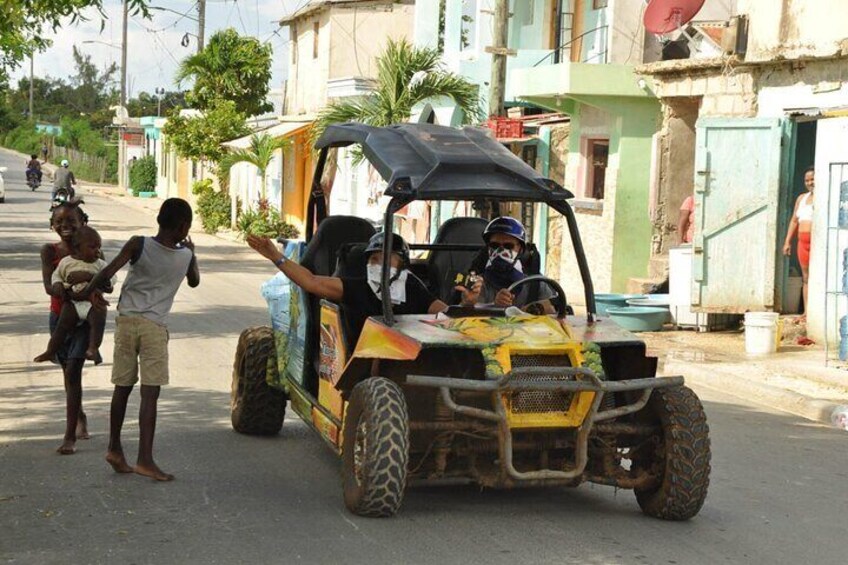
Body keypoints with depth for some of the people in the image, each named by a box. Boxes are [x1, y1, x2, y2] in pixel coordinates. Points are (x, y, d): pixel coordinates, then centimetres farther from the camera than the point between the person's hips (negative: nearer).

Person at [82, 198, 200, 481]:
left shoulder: (138, 245, -5)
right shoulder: (185, 255, -1)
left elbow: (107, 272, -11)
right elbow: (194, 281, 20)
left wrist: (84, 293, 3)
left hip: (127, 321, 2)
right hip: (155, 326, -2)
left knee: (122, 388, 12)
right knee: (150, 394, -4)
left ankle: (115, 449, 21)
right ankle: (145, 459, -11)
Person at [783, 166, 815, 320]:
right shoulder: (801, 198, 19)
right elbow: (794, 221, 22)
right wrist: (787, 241, 16)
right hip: (803, 241, 7)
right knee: (806, 277, 9)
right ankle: (807, 312, 12)